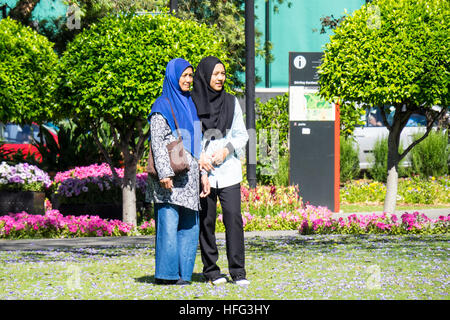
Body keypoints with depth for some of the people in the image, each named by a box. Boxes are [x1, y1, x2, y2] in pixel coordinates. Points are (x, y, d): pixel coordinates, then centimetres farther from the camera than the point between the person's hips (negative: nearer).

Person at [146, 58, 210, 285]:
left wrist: (204, 173, 15)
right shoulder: (162, 106, -3)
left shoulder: (190, 104, 19)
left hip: (189, 176, 7)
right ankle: (166, 274, -5)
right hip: (170, 174, -7)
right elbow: (157, 141, -10)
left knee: (189, 225, 5)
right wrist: (164, 173, -19)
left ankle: (183, 273, 9)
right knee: (168, 222, -8)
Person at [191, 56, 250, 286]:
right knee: (206, 221, 0)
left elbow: (242, 135, 14)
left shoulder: (231, 102, 12)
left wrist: (226, 150, -4)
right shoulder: (192, 103, 3)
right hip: (202, 172, -2)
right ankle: (211, 270, 9)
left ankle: (238, 271, -5)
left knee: (233, 217, -9)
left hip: (228, 170, 2)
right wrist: (199, 156, -10)